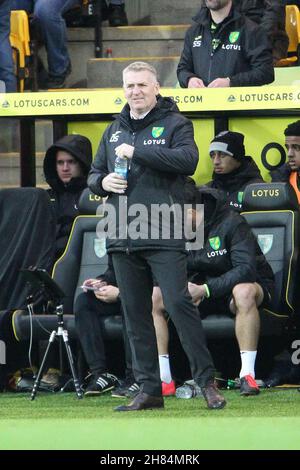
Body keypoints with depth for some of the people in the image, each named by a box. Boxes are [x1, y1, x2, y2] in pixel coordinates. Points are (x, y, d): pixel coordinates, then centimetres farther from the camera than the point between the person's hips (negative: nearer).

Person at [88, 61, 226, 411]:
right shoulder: (114, 131, 19)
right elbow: (93, 175, 25)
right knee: (135, 314, 6)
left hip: (163, 237, -6)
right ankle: (149, 389, 11)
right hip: (122, 237, 6)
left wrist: (138, 152, -17)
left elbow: (188, 159, -17)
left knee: (179, 304, -12)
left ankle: (207, 381, -6)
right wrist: (103, 182, 0)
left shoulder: (174, 123, 1)